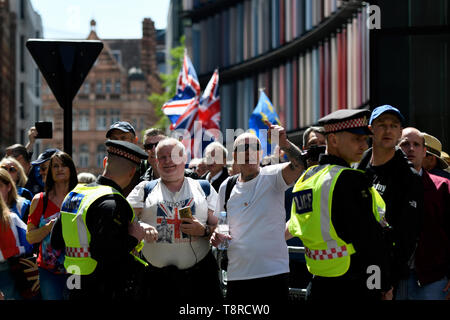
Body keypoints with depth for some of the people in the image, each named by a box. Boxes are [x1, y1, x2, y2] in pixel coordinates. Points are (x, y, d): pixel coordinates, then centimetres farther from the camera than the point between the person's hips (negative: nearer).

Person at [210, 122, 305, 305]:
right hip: (237, 275, 4)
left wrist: (284, 143, -37)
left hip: (274, 272, -4)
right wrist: (216, 236, -1)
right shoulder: (226, 187, 11)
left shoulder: (272, 177, -2)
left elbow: (299, 165, -21)